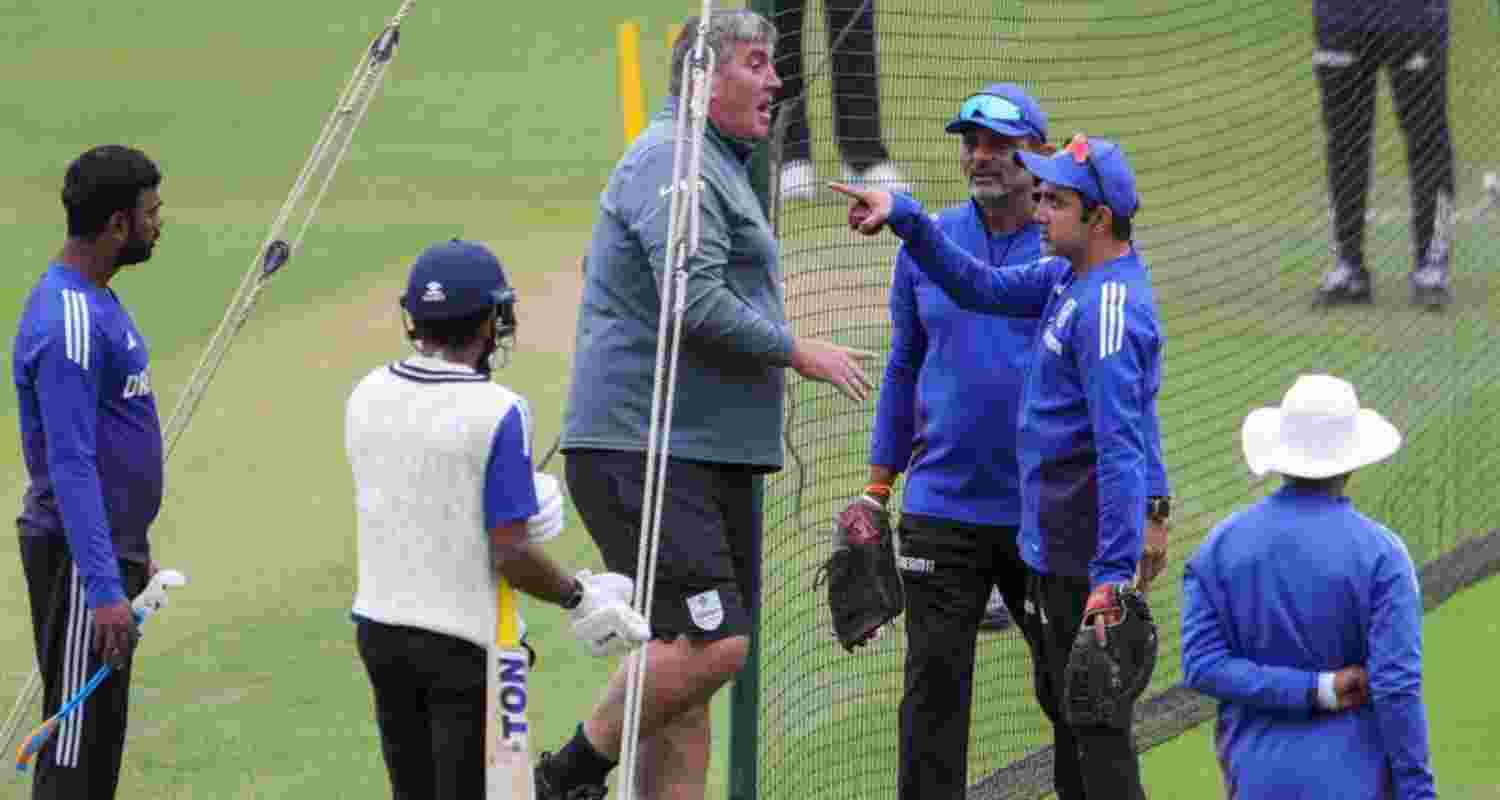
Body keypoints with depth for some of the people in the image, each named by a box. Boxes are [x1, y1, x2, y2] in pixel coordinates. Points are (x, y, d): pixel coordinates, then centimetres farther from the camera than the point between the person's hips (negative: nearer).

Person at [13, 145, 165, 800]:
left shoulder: (97, 301, 11)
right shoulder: (68, 325, -22)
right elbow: (71, 468, -26)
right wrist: (104, 590, -28)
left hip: (111, 545, 10)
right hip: (79, 557, -10)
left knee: (104, 730, 15)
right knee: (75, 744, -7)